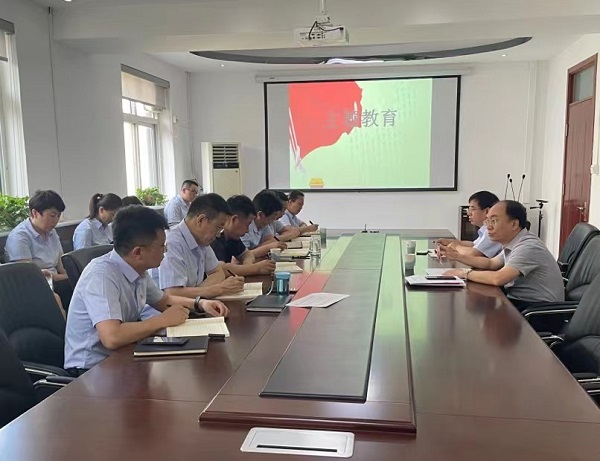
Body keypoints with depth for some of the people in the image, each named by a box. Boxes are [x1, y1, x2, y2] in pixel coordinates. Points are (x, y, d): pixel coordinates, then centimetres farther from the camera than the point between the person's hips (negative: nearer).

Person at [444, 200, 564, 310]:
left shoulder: (528, 247, -21)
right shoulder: (512, 243, 8)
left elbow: (498, 278, -30)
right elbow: (491, 263, 22)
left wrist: (465, 273, -15)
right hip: (519, 301, 8)